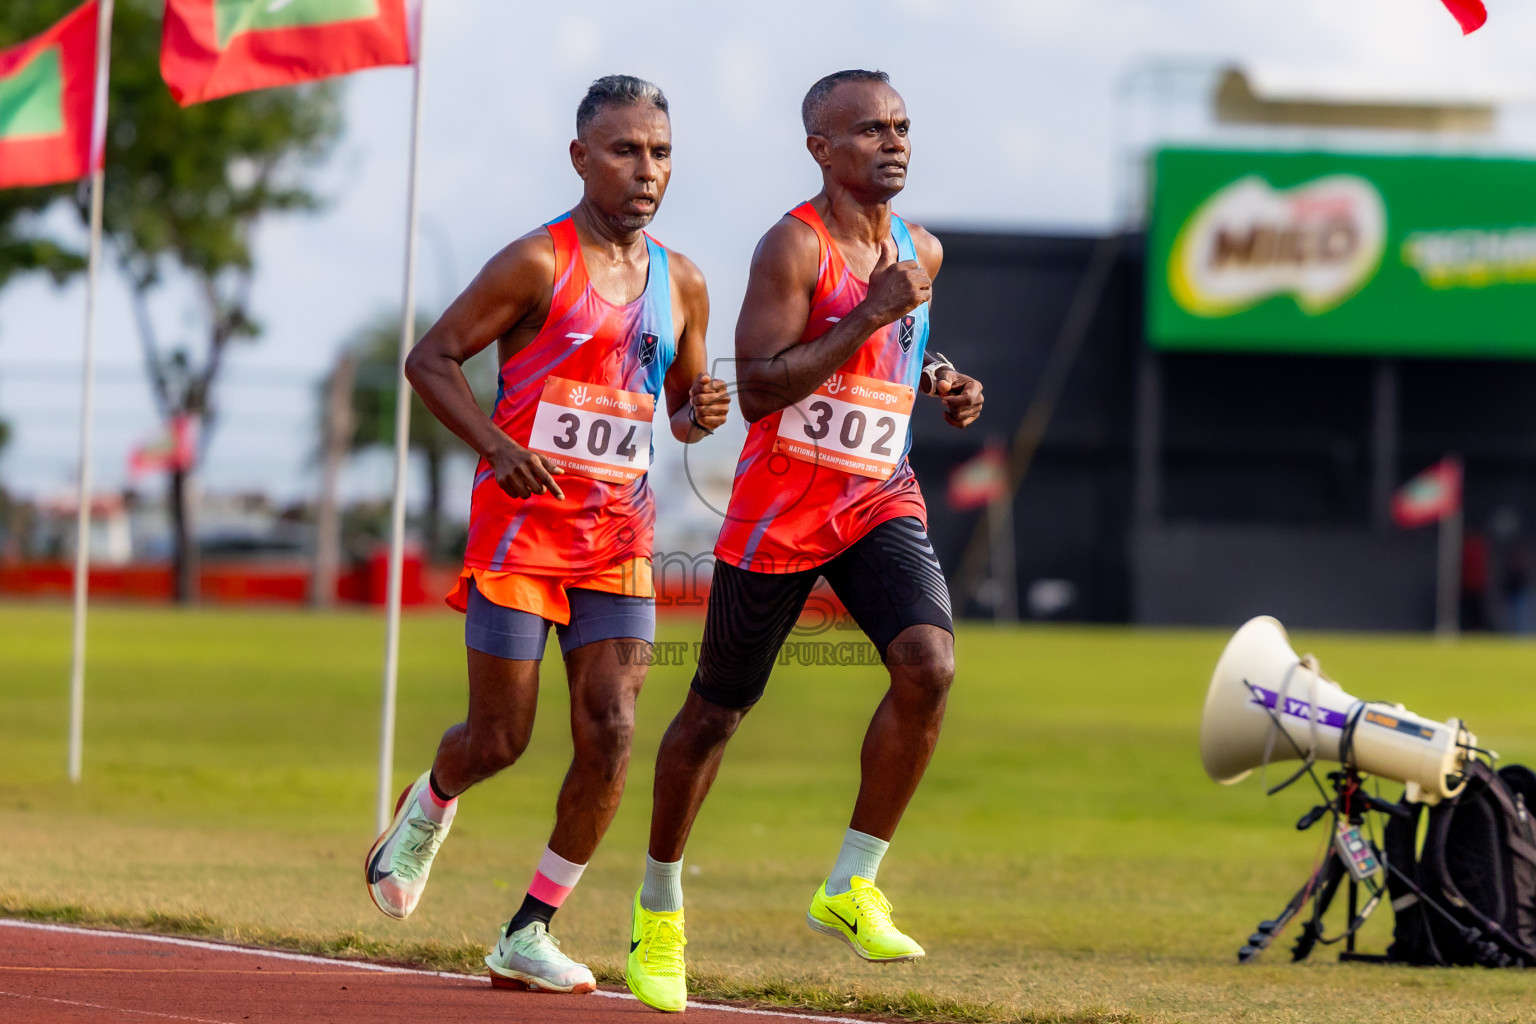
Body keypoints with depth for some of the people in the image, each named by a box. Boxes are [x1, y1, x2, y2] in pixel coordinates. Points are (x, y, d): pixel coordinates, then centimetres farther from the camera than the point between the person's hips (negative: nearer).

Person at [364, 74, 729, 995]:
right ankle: (430, 807, 37)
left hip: (618, 536, 5)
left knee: (612, 732, -8)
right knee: (501, 737, 0)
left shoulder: (683, 284, 9)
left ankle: (529, 934, 3)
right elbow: (430, 358, -7)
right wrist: (499, 447, -20)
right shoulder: (540, 263, -9)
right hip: (521, 523, -5)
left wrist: (700, 414, -4)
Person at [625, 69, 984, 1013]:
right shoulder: (795, 244, -13)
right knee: (718, 710, 7)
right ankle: (660, 908, 29)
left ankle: (852, 886, -9)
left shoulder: (920, 253, 9)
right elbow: (757, 389, -20)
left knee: (929, 664, -22)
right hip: (780, 508, -5)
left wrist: (942, 382, 8)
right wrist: (870, 315, -24)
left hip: (881, 503, 5)